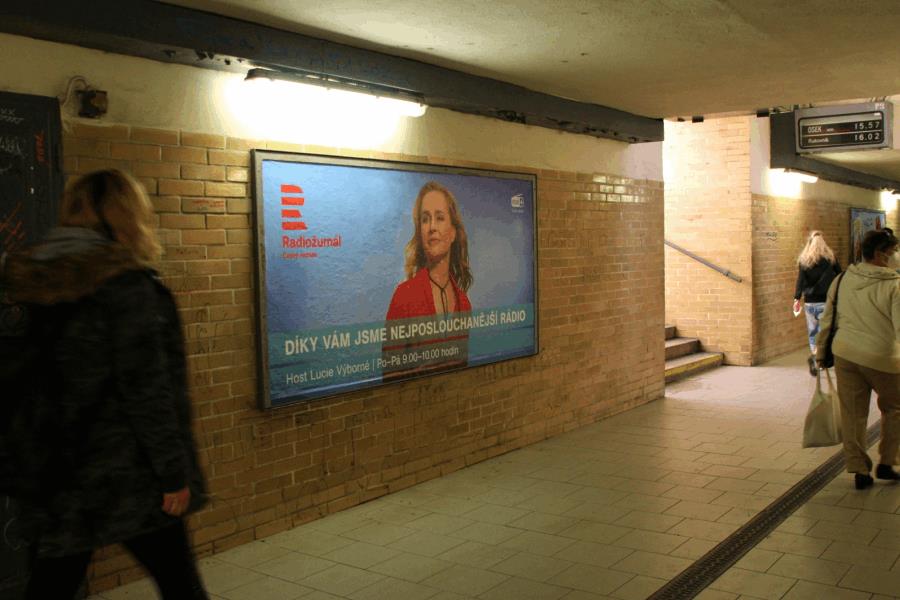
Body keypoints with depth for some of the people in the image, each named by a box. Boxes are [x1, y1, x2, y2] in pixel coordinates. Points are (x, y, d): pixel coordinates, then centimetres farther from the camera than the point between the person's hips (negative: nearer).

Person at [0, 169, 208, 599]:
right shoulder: (125, 283, -16)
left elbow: (36, 382, 11)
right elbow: (146, 390, -18)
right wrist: (174, 473, -11)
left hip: (55, 478, 6)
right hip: (128, 477, -6)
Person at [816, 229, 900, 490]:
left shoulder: (842, 280, 3)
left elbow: (827, 320, 8)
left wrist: (820, 351, 18)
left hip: (845, 354, 4)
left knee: (852, 414, 10)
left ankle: (859, 470, 16)